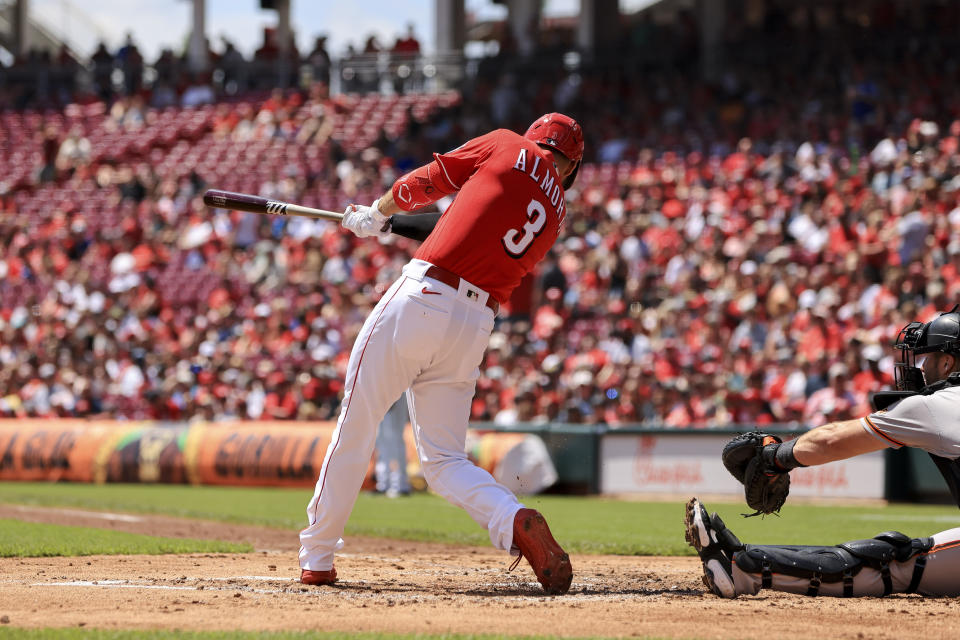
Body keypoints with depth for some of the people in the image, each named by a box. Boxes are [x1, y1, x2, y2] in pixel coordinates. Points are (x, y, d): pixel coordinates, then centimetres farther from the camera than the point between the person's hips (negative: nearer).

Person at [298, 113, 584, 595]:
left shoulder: (507, 146, 6)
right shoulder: (556, 214, 18)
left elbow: (425, 183, 14)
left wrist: (376, 213, 33)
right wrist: (389, 227, 35)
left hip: (421, 301, -4)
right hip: (476, 326, 4)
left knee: (355, 429, 8)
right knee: (444, 460, 10)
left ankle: (317, 559, 13)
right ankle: (515, 520, -18)